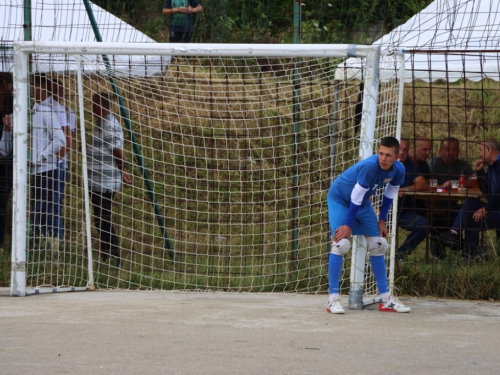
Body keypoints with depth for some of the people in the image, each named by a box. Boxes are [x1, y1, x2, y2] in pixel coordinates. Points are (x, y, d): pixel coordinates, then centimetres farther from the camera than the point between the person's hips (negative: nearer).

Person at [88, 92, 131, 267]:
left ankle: (115, 258, -5)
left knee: (103, 220, -8)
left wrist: (121, 171, -6)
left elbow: (119, 154, -22)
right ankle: (106, 257, 21)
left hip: (105, 183, -11)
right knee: (101, 221, 15)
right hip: (98, 182, 11)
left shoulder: (110, 126, -18)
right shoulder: (102, 123, 15)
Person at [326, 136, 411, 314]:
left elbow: (389, 194, 3)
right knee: (341, 244, -21)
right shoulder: (369, 166, -36)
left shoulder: (398, 170, -15)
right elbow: (356, 197, -30)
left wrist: (382, 220, 4)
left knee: (378, 245, 5)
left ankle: (386, 299, 13)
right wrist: (348, 225, -23)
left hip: (362, 204, 7)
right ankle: (333, 298, -18)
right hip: (339, 199, -7)